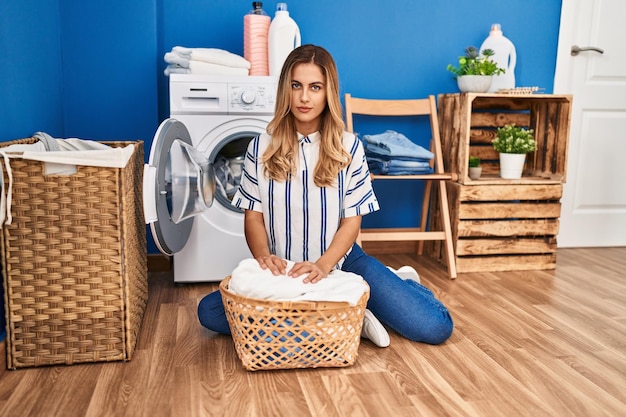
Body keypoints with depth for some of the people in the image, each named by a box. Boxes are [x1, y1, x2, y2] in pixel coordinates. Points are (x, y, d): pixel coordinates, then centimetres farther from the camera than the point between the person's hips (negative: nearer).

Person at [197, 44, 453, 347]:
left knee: (436, 328, -19)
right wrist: (264, 256, -22)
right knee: (209, 311, -24)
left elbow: (352, 221, -4)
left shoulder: (348, 147, -3)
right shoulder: (262, 148, -1)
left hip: (340, 260, -2)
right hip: (282, 269, 3)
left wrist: (323, 266, -22)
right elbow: (253, 215, 0)